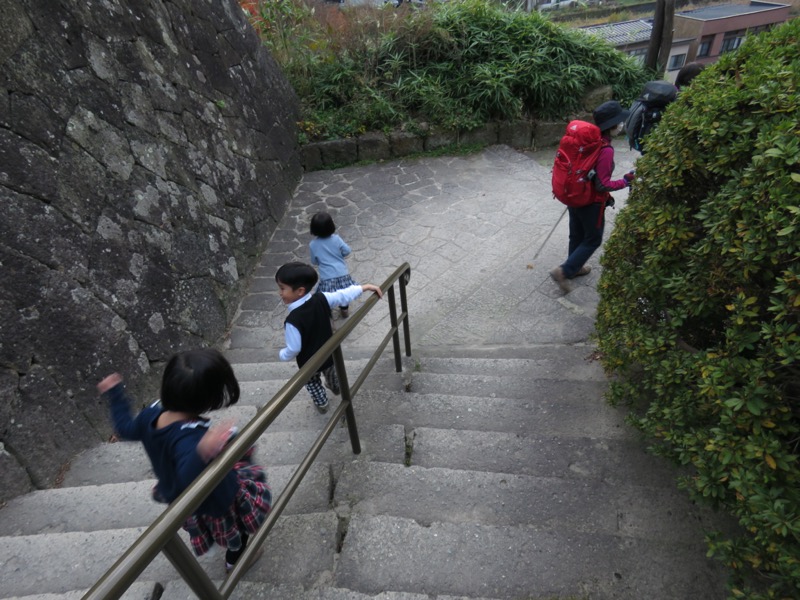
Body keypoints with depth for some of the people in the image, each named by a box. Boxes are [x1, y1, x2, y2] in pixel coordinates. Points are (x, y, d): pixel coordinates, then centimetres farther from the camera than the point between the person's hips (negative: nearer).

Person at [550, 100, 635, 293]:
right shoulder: (606, 150, -26)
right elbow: (602, 185, -24)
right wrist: (626, 180, -12)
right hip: (591, 201, -8)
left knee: (577, 235, 23)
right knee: (593, 239, 11)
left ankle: (575, 267, 42)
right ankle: (564, 271, 6)